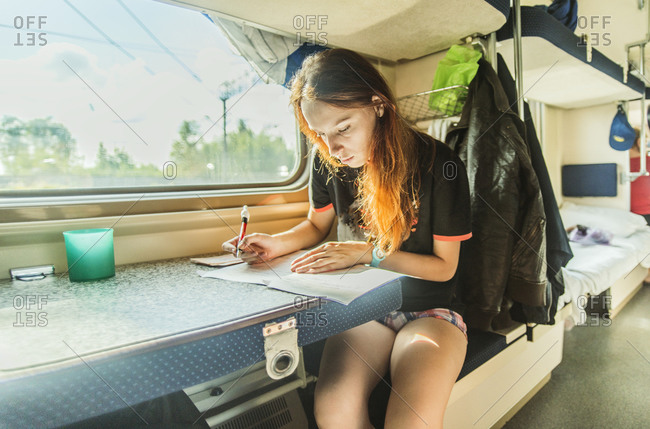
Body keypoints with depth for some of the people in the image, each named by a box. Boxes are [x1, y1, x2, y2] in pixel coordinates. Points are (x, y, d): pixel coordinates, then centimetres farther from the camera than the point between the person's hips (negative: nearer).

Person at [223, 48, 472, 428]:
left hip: (429, 310, -2)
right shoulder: (329, 162, -3)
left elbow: (444, 266, -7)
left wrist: (367, 252, -17)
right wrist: (277, 244, -5)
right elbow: (317, 224, 15)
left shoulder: (437, 163, -14)